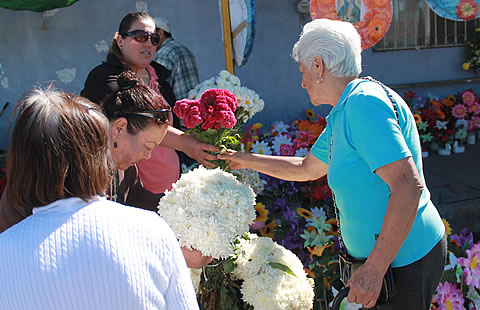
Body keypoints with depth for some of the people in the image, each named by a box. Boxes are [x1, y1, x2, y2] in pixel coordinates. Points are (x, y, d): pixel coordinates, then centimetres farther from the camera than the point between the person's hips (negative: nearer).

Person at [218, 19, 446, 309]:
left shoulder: (364, 102, -22)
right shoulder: (341, 115, 11)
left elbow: (408, 186, -29)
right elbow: (305, 169, 25)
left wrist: (373, 269, -29)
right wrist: (246, 160, 29)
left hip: (406, 259, -10)